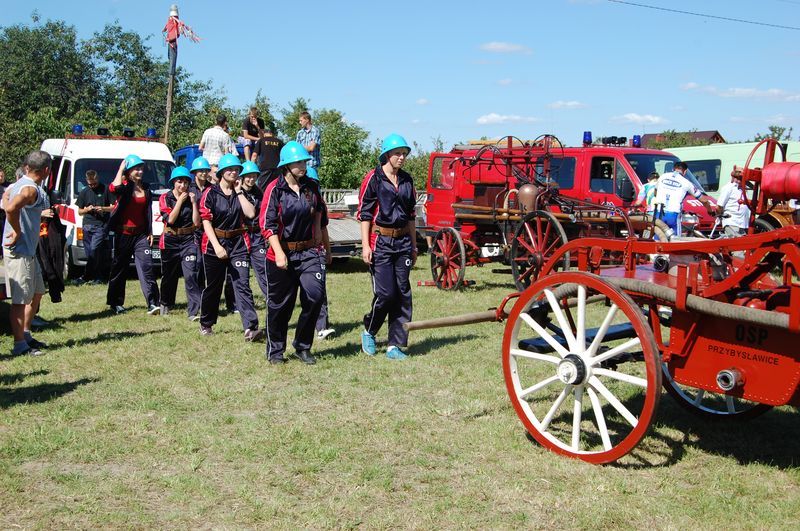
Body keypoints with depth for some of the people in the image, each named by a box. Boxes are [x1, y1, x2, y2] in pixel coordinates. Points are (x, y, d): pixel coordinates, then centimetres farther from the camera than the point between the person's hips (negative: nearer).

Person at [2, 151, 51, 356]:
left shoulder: (17, 185, 12)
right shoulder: (31, 189, -19)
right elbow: (11, 208, -34)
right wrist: (18, 232, -21)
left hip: (28, 251, 10)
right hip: (20, 252, -10)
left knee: (37, 292, 20)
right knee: (21, 299, -4)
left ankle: (25, 334, 29)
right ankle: (20, 344, 2)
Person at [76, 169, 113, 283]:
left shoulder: (105, 190, 3)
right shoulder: (84, 192, 16)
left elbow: (114, 207, 4)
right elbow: (79, 211, 20)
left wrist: (103, 208, -13)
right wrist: (87, 209, -1)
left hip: (101, 225, -5)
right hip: (87, 225, 5)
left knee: (94, 249, -17)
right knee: (89, 252, 2)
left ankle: (87, 275, -12)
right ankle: (96, 276, 10)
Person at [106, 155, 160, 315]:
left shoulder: (146, 189, 11)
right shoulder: (124, 187, -5)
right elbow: (114, 188, -31)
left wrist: (150, 232, 11)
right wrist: (121, 167, -18)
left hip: (141, 234, 3)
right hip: (123, 234, -3)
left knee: (146, 267, -9)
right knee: (119, 268, 8)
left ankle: (152, 304, -15)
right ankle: (115, 303, 21)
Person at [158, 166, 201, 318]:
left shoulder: (191, 198, 3)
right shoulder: (165, 198, -1)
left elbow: (197, 222, -5)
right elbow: (170, 219, -15)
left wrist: (194, 203, -11)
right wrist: (180, 201, -14)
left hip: (188, 241, 0)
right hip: (170, 241, 0)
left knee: (191, 275, -15)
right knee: (168, 275, 16)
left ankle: (195, 311, -19)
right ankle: (165, 304, 40)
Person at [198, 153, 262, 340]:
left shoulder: (241, 193, 10)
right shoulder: (210, 193, -1)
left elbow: (251, 213, -6)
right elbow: (206, 221, -9)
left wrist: (239, 192, -4)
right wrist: (217, 246, -19)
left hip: (238, 243, 2)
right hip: (215, 243, -2)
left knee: (242, 285, -10)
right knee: (213, 286, 11)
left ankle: (250, 328, -20)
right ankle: (206, 323, 30)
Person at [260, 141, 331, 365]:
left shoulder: (312, 187, 7)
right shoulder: (275, 189, -6)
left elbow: (321, 219, 18)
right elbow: (267, 224, -10)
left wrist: (327, 248, 23)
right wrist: (279, 253, -18)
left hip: (309, 252, 3)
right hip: (282, 254, -3)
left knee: (315, 296, -10)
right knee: (280, 304, 7)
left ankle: (303, 347, 7)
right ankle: (275, 351, 23)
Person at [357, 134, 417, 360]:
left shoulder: (407, 180, 13)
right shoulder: (373, 178, -4)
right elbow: (364, 213, -6)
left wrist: (413, 245, 18)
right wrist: (365, 245, -12)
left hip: (403, 242, 5)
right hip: (380, 242, -5)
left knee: (402, 293, 2)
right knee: (385, 292, -9)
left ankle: (395, 345, 8)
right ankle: (369, 332, 18)